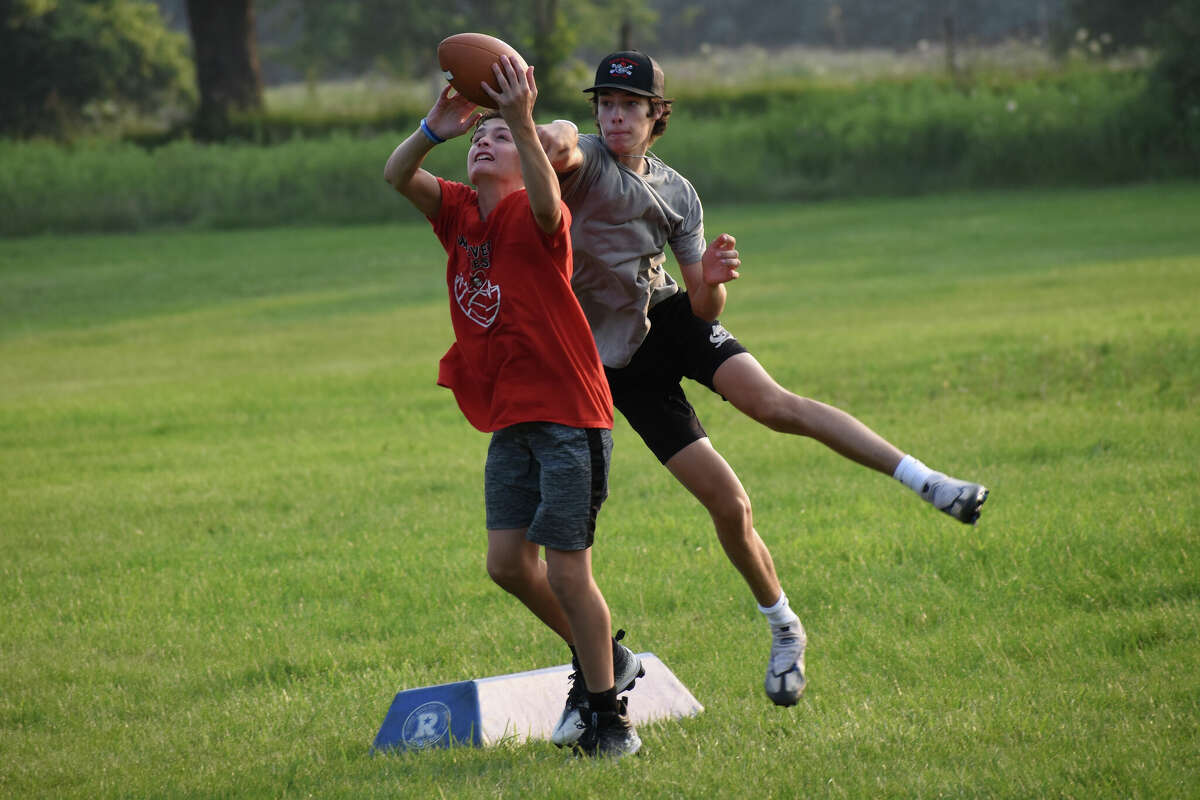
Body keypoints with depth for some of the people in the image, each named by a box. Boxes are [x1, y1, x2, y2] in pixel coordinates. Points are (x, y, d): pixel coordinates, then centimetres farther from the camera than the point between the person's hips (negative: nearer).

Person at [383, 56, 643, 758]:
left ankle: (611, 715, 5)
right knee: (509, 562, 5)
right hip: (510, 420, 7)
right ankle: (604, 660, 27)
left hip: (569, 415, -7)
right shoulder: (458, 211, 7)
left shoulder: (536, 217, -11)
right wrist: (432, 132, -27)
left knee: (567, 570, -7)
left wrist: (522, 121, -46)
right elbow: (397, 177, -8)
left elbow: (546, 202, -35)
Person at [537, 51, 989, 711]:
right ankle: (783, 630, 15)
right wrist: (553, 138, -63)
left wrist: (712, 281, -21)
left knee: (771, 403, -27)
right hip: (617, 355, -2)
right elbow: (563, 149, -39)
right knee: (727, 503, -6)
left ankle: (927, 482, -27)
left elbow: (705, 309, 2)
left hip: (673, 319, 2)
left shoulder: (676, 194, 0)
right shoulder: (585, 160, -11)